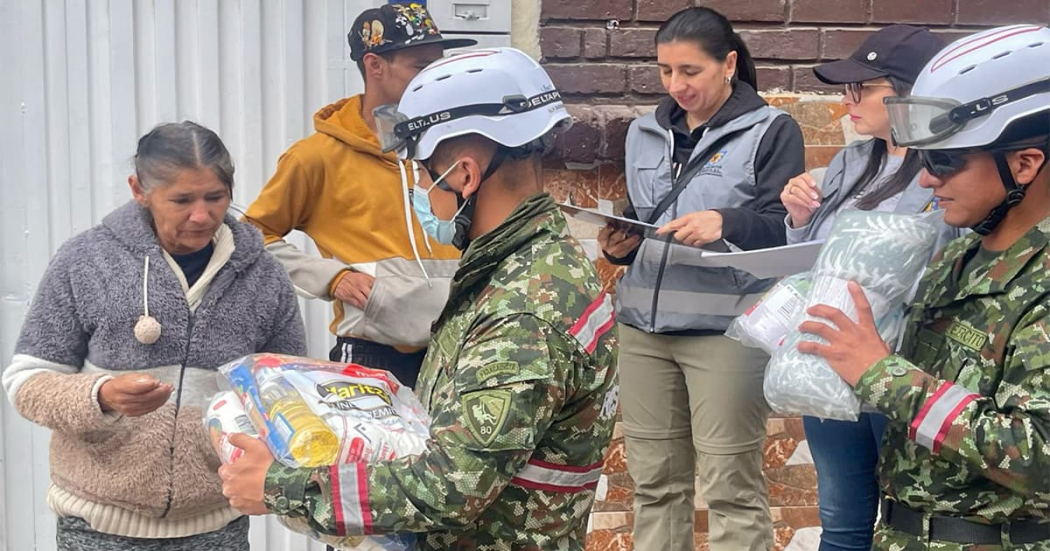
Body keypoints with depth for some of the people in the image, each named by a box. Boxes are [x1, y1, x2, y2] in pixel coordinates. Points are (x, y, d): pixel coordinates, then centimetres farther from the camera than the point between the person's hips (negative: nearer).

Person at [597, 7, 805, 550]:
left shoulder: (771, 131, -1)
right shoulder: (644, 132, 15)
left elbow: (785, 230, -8)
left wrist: (726, 223, -26)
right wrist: (619, 244, 1)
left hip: (725, 329, -5)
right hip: (643, 325, 5)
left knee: (731, 485, -3)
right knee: (653, 479, 8)